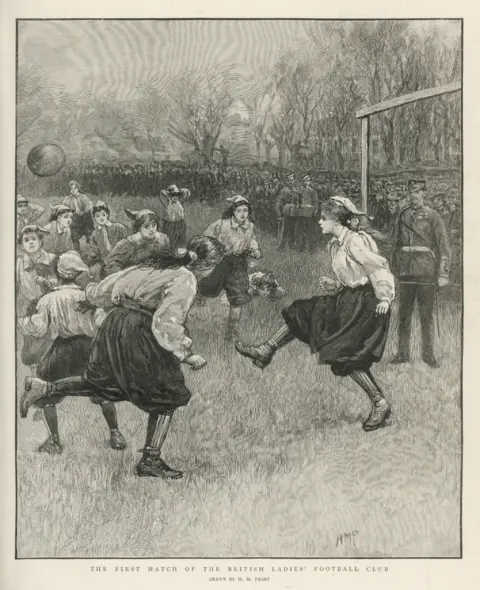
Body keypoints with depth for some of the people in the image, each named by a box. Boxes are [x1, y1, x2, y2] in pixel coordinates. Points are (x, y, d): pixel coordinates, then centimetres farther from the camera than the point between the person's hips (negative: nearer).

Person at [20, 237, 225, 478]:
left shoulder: (158, 265, 14)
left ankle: (45, 388, 14)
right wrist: (187, 354, -14)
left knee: (102, 381, 25)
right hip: (138, 334, -8)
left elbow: (110, 286, 18)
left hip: (115, 323, 8)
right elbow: (166, 323, -21)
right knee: (166, 396, 5)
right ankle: (150, 461, 8)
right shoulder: (185, 280, -10)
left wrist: (92, 292, 35)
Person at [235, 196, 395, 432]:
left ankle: (380, 404, 0)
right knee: (300, 313, 11)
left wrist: (385, 299, -18)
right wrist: (331, 284, 4)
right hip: (347, 300, 10)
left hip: (365, 304, -10)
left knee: (348, 357, -9)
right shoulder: (335, 244, 10)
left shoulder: (355, 242, -18)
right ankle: (266, 351, 19)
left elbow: (379, 267, -19)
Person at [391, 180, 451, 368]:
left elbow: (444, 247, -5)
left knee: (426, 316, 2)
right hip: (406, 272, 3)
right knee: (404, 315, 6)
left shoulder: (433, 216, -2)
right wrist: (395, 268, 11)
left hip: (426, 273, -3)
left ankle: (428, 354, 11)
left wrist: (443, 274, -11)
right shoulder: (402, 216, 10)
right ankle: (403, 354, 13)